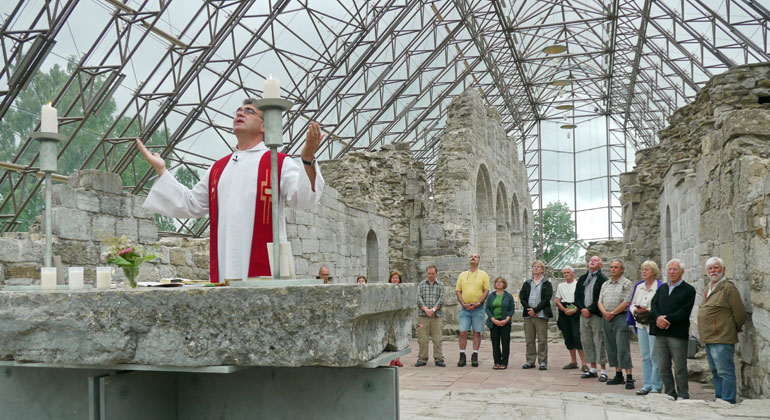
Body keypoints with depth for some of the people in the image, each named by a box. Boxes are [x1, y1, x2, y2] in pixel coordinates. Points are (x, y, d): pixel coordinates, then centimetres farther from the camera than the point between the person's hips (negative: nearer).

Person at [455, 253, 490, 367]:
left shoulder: (483, 275, 5)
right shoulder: (462, 275, 12)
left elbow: (486, 291, -1)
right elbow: (458, 291, 8)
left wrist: (477, 304, -12)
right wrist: (463, 304, -6)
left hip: (478, 308, -1)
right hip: (464, 308, 2)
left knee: (477, 332, 2)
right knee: (463, 332, -3)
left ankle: (475, 357, 8)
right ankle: (462, 357, 2)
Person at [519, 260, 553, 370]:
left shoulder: (547, 283, 5)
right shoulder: (527, 283, 16)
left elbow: (547, 299, -6)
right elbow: (522, 297, 7)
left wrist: (535, 310, -12)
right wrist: (528, 309, -8)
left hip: (541, 315, -4)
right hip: (528, 315, 4)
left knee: (542, 340, -4)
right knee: (529, 340, 6)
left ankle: (543, 362, 1)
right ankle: (530, 361, 12)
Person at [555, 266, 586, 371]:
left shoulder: (578, 284, 2)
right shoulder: (561, 286, 17)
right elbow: (557, 302, 12)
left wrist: (574, 310, -15)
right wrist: (565, 310, -5)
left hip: (576, 312, -5)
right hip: (564, 313, 5)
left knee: (577, 337, -14)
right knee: (568, 338, 7)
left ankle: (583, 363, -13)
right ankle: (573, 362, 16)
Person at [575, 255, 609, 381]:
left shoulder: (603, 279, -3)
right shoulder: (582, 278, 16)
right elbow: (577, 295, 11)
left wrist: (590, 310, -15)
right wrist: (582, 309, -4)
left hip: (597, 315, -6)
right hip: (584, 314, 6)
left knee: (599, 342, -6)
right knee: (586, 341, 8)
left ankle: (603, 371, 0)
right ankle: (593, 369, 17)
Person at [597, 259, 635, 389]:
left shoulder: (627, 284, -3)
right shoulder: (605, 284, 17)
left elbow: (626, 302, -12)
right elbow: (600, 301, 12)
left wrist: (612, 313, -12)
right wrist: (605, 312, -8)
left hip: (620, 318, -7)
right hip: (607, 319, 7)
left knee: (623, 348, -12)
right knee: (611, 348, 8)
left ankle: (629, 378, -12)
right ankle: (618, 376, 16)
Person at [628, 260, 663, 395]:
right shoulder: (638, 286, 15)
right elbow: (632, 304, 17)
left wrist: (648, 310, -19)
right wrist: (636, 310, -5)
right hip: (641, 325, 6)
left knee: (655, 356, -4)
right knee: (645, 356, 9)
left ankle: (656, 386, 5)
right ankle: (647, 385, 15)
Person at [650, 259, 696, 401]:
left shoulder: (688, 290, 0)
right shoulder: (662, 288, 18)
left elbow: (685, 311, -11)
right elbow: (653, 305, 7)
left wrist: (667, 319, -17)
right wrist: (658, 317, -13)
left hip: (678, 334, -5)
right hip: (660, 333, 6)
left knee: (680, 367, 0)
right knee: (663, 367, 8)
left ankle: (682, 395, 9)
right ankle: (670, 394, 17)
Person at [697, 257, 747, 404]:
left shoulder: (728, 288, -11)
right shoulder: (710, 289, 18)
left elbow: (740, 314, -12)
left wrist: (733, 330, 1)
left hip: (722, 339, -10)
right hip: (709, 339, 10)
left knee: (725, 372, -7)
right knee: (716, 372, 16)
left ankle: (728, 402, -3)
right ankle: (719, 399, 25)